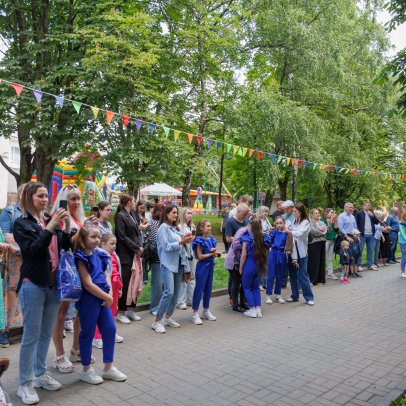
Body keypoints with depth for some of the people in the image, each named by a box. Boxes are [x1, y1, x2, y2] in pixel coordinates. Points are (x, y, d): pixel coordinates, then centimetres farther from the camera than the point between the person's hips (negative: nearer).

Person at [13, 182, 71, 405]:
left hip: (53, 283, 5)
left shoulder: (50, 220, 9)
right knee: (31, 335, 0)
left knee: (46, 333, 13)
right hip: (33, 284, -5)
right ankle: (24, 384, 11)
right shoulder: (22, 223, -5)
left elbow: (65, 246, 3)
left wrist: (67, 225, -11)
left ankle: (40, 374, 26)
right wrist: (50, 227, -23)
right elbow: (32, 250, -17)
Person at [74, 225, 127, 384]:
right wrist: (107, 297, -13)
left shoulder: (99, 254, 9)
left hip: (103, 298, 8)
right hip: (88, 299, -8)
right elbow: (88, 284, -17)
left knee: (110, 330, 10)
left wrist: (110, 294, -2)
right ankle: (87, 370, 22)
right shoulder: (81, 258, -13)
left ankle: (109, 367, 23)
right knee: (88, 333, 5)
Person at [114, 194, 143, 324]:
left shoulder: (132, 215, 14)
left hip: (136, 254, 7)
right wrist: (136, 248, -12)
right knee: (124, 284, -1)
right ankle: (121, 312, 10)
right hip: (125, 256, -7)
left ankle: (131, 310, 22)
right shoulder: (120, 216, -9)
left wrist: (140, 246, -1)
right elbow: (122, 236, -14)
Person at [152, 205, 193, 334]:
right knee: (169, 292, -15)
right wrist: (181, 242, -18)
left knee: (176, 292, 10)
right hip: (168, 263, -8)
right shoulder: (163, 227, -7)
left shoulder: (175, 228, 13)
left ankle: (168, 317, 23)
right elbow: (166, 246, -14)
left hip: (179, 262, 8)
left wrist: (185, 240, -3)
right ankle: (157, 322, -5)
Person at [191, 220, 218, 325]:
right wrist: (211, 254, -8)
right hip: (202, 266, -7)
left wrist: (214, 252, -12)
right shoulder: (199, 241, -11)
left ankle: (206, 311, 25)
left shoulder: (211, 239, 9)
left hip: (210, 265, 7)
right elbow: (200, 256, -14)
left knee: (208, 289, 13)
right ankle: (195, 314, 3)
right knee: (199, 289, -3)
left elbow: (215, 254, 10)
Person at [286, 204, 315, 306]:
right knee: (292, 274, 10)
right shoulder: (294, 222, 10)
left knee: (302, 275, -3)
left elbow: (300, 234, -22)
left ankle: (309, 297, 8)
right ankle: (294, 295, 22)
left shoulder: (305, 222, -8)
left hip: (301, 252, -6)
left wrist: (288, 231, -12)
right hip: (292, 251, 6)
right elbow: (292, 235, 6)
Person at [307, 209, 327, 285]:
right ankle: (312, 280, 0)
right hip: (313, 243, -7)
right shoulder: (310, 223, -6)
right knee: (313, 262, -6)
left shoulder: (321, 222, 19)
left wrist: (324, 232, -11)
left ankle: (321, 279, 18)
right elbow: (313, 231, -18)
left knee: (322, 261, 10)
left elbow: (326, 229, 10)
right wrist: (322, 233, -6)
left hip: (322, 243, 8)